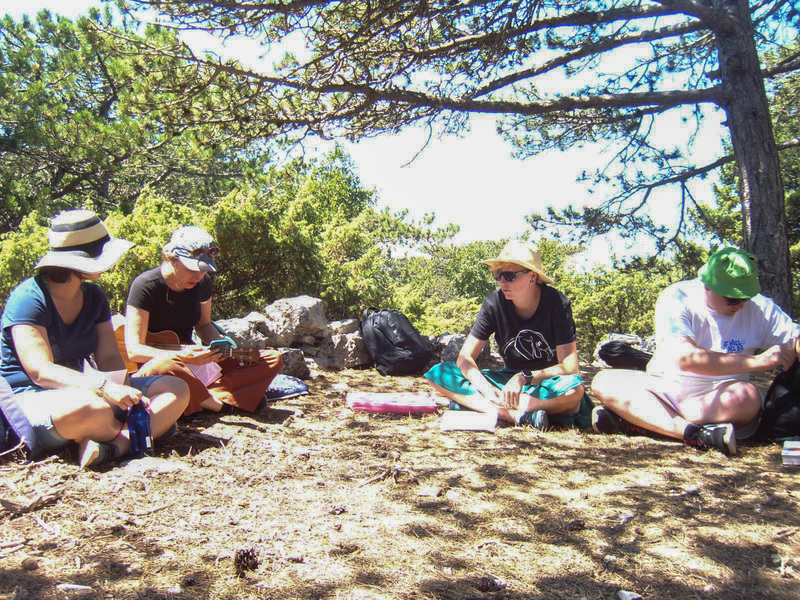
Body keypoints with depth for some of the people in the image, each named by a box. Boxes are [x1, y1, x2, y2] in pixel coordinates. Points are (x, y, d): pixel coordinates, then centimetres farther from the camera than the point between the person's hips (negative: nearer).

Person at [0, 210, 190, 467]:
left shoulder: (93, 297, 7)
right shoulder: (29, 299, -15)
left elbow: (110, 357, 0)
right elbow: (40, 371, -25)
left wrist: (128, 392, -22)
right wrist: (103, 387, -39)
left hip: (81, 387, 8)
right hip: (32, 397, -7)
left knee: (177, 390, -9)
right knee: (89, 408, -43)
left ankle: (113, 447, -32)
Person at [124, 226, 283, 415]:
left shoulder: (202, 283, 1)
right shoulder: (146, 286, -17)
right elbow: (134, 350, -22)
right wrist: (182, 357, -37)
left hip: (192, 357, 7)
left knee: (273, 359, -6)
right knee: (164, 366, -46)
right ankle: (222, 404, -24)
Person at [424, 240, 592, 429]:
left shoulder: (557, 302, -17)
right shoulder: (495, 302, -11)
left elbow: (570, 366, -22)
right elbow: (465, 357, -13)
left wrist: (525, 377, -36)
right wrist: (485, 387, -33)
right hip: (509, 379, 3)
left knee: (574, 388, -39)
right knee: (438, 373, -17)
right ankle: (521, 414, -32)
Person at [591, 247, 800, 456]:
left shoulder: (760, 308, -2)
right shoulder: (675, 299, -14)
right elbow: (685, 357, -28)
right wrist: (757, 361, -31)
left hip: (718, 398, 1)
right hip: (665, 389, 0)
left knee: (746, 396, -34)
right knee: (604, 382, -23)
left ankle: (635, 419, -30)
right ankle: (698, 435, -41)